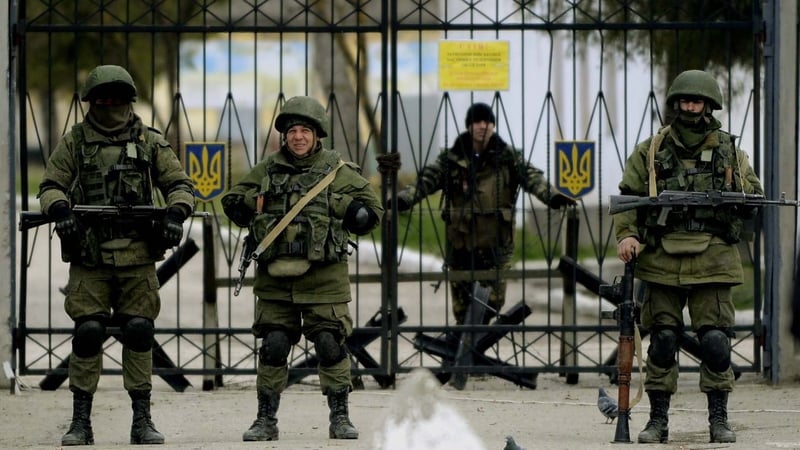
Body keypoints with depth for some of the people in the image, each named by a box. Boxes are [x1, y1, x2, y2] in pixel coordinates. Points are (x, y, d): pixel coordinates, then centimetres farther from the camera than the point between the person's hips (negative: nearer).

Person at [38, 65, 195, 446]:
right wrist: (61, 210, -14)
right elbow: (50, 186, 7)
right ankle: (81, 422, 3)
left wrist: (175, 214, -10)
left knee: (139, 333, -2)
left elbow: (179, 184, 10)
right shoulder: (73, 142, 9)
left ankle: (142, 420, 6)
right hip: (89, 257, -1)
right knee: (87, 334, -5)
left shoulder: (150, 142, 10)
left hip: (137, 257, 1)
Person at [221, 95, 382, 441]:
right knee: (273, 347, 2)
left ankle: (340, 418, 7)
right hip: (275, 276, 2)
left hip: (323, 277, -2)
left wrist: (334, 203, -9)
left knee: (330, 345, -3)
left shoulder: (339, 172, 3)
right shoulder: (267, 170, 10)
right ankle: (266, 420, 10)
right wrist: (257, 202, 1)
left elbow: (370, 214, 2)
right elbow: (232, 203, 18)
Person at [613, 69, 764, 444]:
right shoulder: (650, 152, 8)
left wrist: (736, 197, -9)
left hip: (712, 262, 0)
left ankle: (719, 419, 5)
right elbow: (627, 198, 6)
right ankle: (658, 420, 9)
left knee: (715, 340, -4)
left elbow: (754, 200, 14)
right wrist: (627, 234, -11)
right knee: (662, 340, 2)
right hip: (662, 261, 0)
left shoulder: (730, 152, 10)